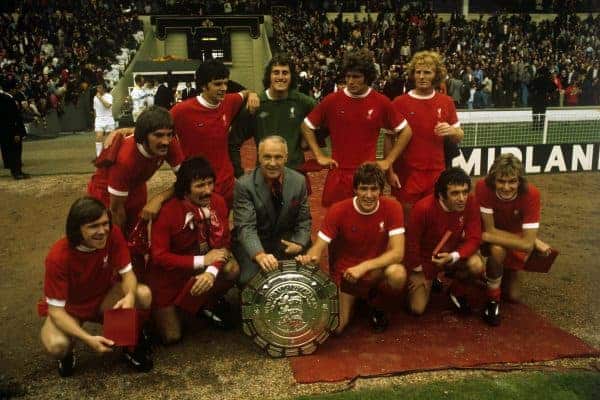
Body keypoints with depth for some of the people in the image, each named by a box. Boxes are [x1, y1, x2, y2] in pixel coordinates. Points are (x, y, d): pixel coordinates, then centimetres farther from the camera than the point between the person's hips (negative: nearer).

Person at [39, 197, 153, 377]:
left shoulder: (113, 234, -23)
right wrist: (88, 339, -41)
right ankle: (66, 355, 5)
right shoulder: (58, 257, -31)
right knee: (57, 345, -34)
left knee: (143, 294, -26)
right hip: (68, 308, -3)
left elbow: (127, 273, -17)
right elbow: (56, 309, -28)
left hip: (104, 298, 3)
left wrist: (130, 296, -42)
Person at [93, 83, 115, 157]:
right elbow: (95, 109, 18)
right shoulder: (95, 97, 10)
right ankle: (98, 156, -11)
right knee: (98, 138, -10)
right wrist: (95, 121, 19)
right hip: (99, 120, 3)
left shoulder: (109, 96, -4)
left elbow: (108, 105, -22)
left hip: (108, 119, -3)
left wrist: (100, 97, -18)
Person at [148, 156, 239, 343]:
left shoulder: (218, 202, -16)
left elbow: (223, 242, -13)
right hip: (168, 275, -4)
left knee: (232, 269, -24)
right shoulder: (167, 212, -29)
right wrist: (201, 261, -28)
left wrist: (211, 272, -31)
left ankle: (206, 306, 6)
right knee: (171, 337, -4)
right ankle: (156, 310, 29)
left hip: (203, 264, 4)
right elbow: (159, 256, -26)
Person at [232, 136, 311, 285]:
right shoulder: (244, 185, -16)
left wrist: (300, 243, -13)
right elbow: (246, 227, -23)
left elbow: (304, 220, 6)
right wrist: (259, 255, -41)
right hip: (254, 244, -3)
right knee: (251, 281, -26)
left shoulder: (299, 181, -4)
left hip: (287, 241, 4)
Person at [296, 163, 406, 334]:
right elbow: (318, 248, -15)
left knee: (398, 274, -34)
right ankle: (352, 300, 21)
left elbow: (397, 252, -21)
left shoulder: (392, 207, -16)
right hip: (344, 272, 0)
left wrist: (363, 267, -33)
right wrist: (309, 257, -40)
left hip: (377, 269, 0)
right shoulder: (338, 210, -16)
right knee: (336, 327, -14)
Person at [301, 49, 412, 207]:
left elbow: (406, 131, 6)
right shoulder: (332, 100, -1)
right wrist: (319, 156, 3)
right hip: (337, 174, 1)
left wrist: (388, 160, 2)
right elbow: (306, 126, 10)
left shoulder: (381, 102, -2)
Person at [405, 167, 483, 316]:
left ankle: (456, 291, 4)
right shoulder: (423, 208, -32)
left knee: (477, 266, -31)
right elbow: (412, 242, -18)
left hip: (453, 254, 2)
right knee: (417, 309, -7)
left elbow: (474, 238, -19)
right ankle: (433, 279, 26)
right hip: (425, 258, -2)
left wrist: (453, 257, -36)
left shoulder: (470, 202, -23)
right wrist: (418, 272, -9)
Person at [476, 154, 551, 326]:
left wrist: (484, 237, -36)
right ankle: (493, 299, -12)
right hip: (492, 235, -1)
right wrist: (534, 241, -30)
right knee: (498, 250, -37)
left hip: (515, 238, 2)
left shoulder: (531, 194, -34)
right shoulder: (483, 187, -35)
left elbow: (527, 244, -34)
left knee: (512, 296, 5)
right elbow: (490, 229, -28)